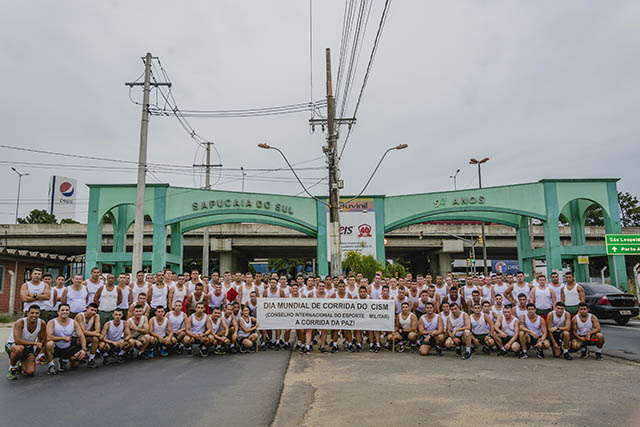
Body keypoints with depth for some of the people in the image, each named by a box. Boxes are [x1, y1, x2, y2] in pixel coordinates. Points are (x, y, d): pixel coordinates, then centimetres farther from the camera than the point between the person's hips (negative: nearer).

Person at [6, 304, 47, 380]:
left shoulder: (42, 323, -14)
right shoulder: (20, 322, -26)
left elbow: (42, 340, 0)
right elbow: (17, 341, -35)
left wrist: (35, 354, -5)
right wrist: (35, 343, -33)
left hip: (28, 348, 3)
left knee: (30, 372, -12)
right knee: (20, 348, -41)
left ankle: (20, 364, 23)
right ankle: (12, 367, -11)